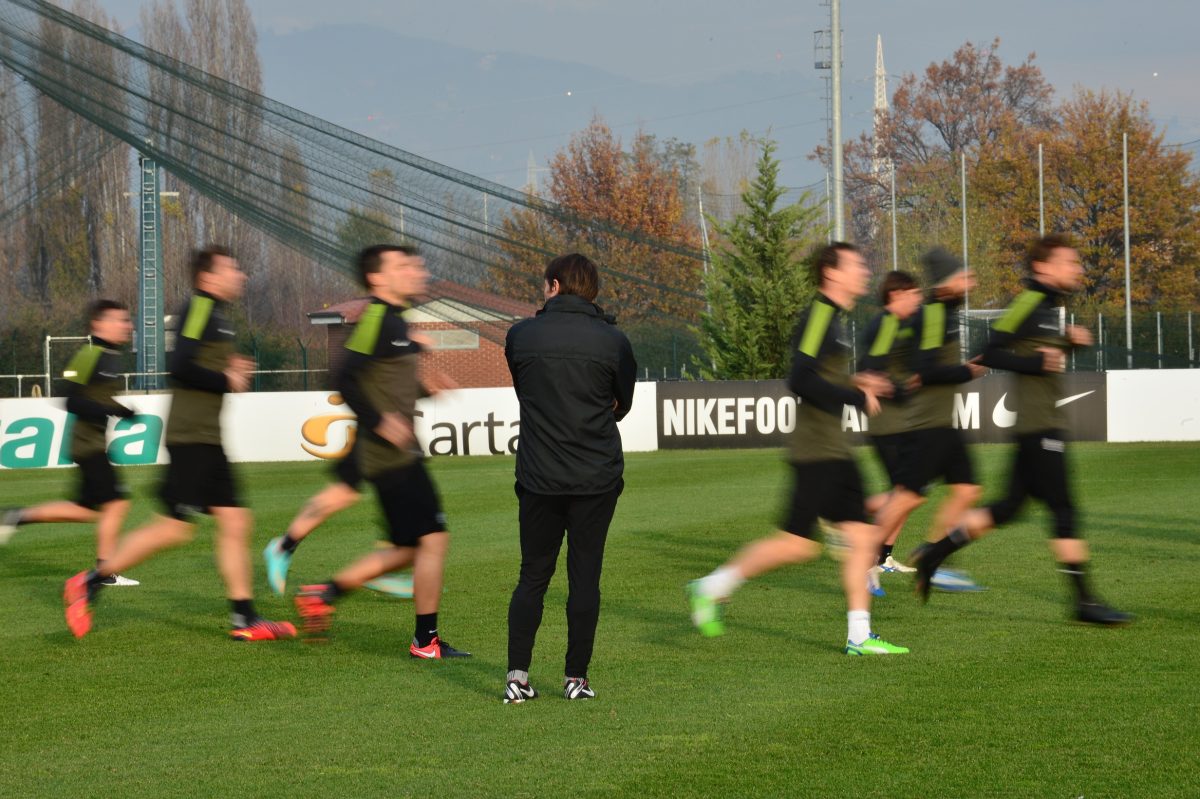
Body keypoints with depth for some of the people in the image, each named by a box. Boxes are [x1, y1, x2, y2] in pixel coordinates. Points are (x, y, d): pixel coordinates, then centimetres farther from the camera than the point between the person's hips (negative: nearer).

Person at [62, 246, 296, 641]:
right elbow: (180, 367, -23)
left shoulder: (216, 314, 18)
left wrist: (230, 369, 10)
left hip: (207, 441, 10)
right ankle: (89, 583, -1)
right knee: (176, 527, -10)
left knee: (235, 521, 6)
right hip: (191, 437, -10)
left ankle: (244, 619, 8)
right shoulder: (200, 309, -12)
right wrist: (226, 381, -13)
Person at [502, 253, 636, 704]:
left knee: (533, 575, 8)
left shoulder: (520, 336, 0)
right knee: (585, 577, 5)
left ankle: (517, 676, -1)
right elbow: (622, 405, 10)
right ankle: (576, 678, 6)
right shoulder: (613, 342, -3)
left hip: (538, 479, 1)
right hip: (597, 478, -1)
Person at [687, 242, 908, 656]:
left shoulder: (834, 319, 17)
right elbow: (802, 380, -24)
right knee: (797, 543, -7)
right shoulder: (819, 317, -14)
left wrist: (853, 382, 16)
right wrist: (857, 397, -19)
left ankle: (859, 636, 6)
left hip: (835, 451, 10)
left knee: (863, 537, 4)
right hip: (815, 449, -10)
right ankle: (712, 587, 6)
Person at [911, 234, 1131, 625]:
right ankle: (1085, 602, -8)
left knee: (1009, 506, 13)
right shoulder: (1028, 303, -13)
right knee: (1064, 509, -9)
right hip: (1039, 426, -10)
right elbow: (991, 354, -16)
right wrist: (1038, 362, -22)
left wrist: (1068, 341, 10)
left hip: (1042, 425, 10)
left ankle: (934, 554, 18)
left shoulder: (1048, 304, 16)